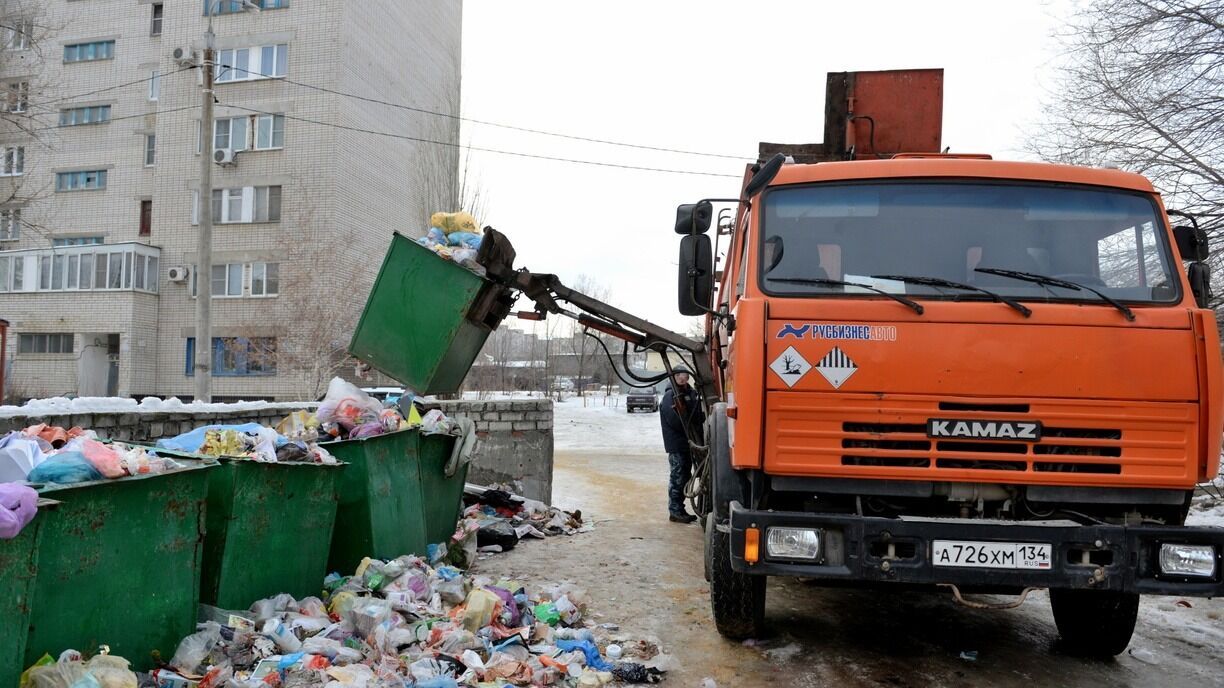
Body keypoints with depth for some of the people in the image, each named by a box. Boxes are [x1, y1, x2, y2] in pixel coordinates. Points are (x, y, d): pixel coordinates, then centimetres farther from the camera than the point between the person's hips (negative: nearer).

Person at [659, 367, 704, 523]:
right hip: (677, 444, -8)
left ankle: (680, 509, 25)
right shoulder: (670, 396, -12)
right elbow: (674, 420, -21)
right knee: (678, 478, -3)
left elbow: (698, 416, 15)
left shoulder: (691, 393, 12)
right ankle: (675, 511, 5)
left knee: (685, 477, 15)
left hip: (689, 443, 8)